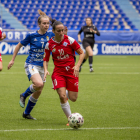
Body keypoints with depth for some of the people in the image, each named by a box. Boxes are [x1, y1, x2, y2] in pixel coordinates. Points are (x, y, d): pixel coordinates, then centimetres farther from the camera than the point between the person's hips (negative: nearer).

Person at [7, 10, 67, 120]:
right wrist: (13, 60, 9)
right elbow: (19, 45, 7)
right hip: (31, 64, -4)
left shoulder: (50, 35, 2)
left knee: (38, 92, 8)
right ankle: (24, 95, -1)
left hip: (42, 66, 5)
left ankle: (26, 113, 27)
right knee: (39, 84, -30)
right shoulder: (32, 36, -5)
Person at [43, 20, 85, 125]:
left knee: (73, 99, 1)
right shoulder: (49, 44, -3)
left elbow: (82, 53, -1)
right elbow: (46, 60, 8)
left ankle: (68, 92, 38)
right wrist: (46, 70, -11)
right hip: (58, 72, 0)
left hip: (71, 71, 0)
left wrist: (77, 66, -15)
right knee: (62, 97, -18)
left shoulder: (70, 40, -7)